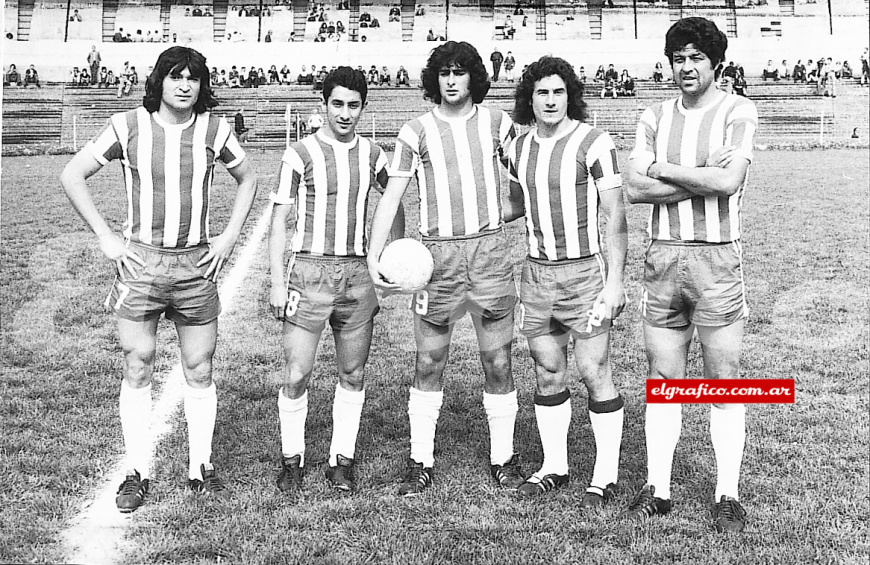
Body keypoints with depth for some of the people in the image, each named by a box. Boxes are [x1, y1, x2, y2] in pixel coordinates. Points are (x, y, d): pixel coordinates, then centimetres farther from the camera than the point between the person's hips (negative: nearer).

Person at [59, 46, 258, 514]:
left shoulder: (213, 129, 1)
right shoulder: (128, 126, -4)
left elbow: (247, 178, 16)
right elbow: (72, 176, 2)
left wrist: (230, 236, 6)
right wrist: (105, 237, -3)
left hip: (197, 264, 1)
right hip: (139, 262, -1)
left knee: (199, 372, 7)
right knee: (137, 370, 3)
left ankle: (200, 469, 20)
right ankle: (137, 474, 15)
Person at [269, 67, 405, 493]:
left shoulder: (372, 155, 8)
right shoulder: (300, 154, -3)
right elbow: (279, 220, -2)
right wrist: (277, 283, -7)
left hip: (358, 273, 4)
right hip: (310, 270, -4)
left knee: (353, 375, 7)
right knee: (297, 375, -5)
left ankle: (342, 460, 19)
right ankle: (292, 459, 13)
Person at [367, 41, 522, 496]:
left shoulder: (497, 123, 7)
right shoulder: (416, 131, 1)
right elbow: (391, 196, 0)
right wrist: (374, 255, -11)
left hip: (490, 249, 1)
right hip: (437, 253, -1)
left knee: (498, 360, 4)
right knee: (429, 361, 5)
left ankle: (502, 456, 18)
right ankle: (421, 462, 16)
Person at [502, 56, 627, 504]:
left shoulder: (593, 143, -10)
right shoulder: (518, 149, 7)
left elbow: (616, 216, -10)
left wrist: (615, 281, -15)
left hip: (585, 272, -5)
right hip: (537, 271, 6)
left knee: (594, 373, -2)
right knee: (547, 373, 10)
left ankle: (606, 475, 9)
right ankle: (554, 467, 23)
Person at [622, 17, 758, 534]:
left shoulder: (738, 111, -1)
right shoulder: (654, 117, 10)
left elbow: (729, 182, -17)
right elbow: (634, 190, -2)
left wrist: (662, 169, -7)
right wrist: (703, 177, -11)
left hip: (717, 258, -3)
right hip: (662, 256, 4)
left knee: (724, 383, 2)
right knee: (663, 380, 8)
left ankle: (728, 496, 13)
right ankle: (658, 490, 18)